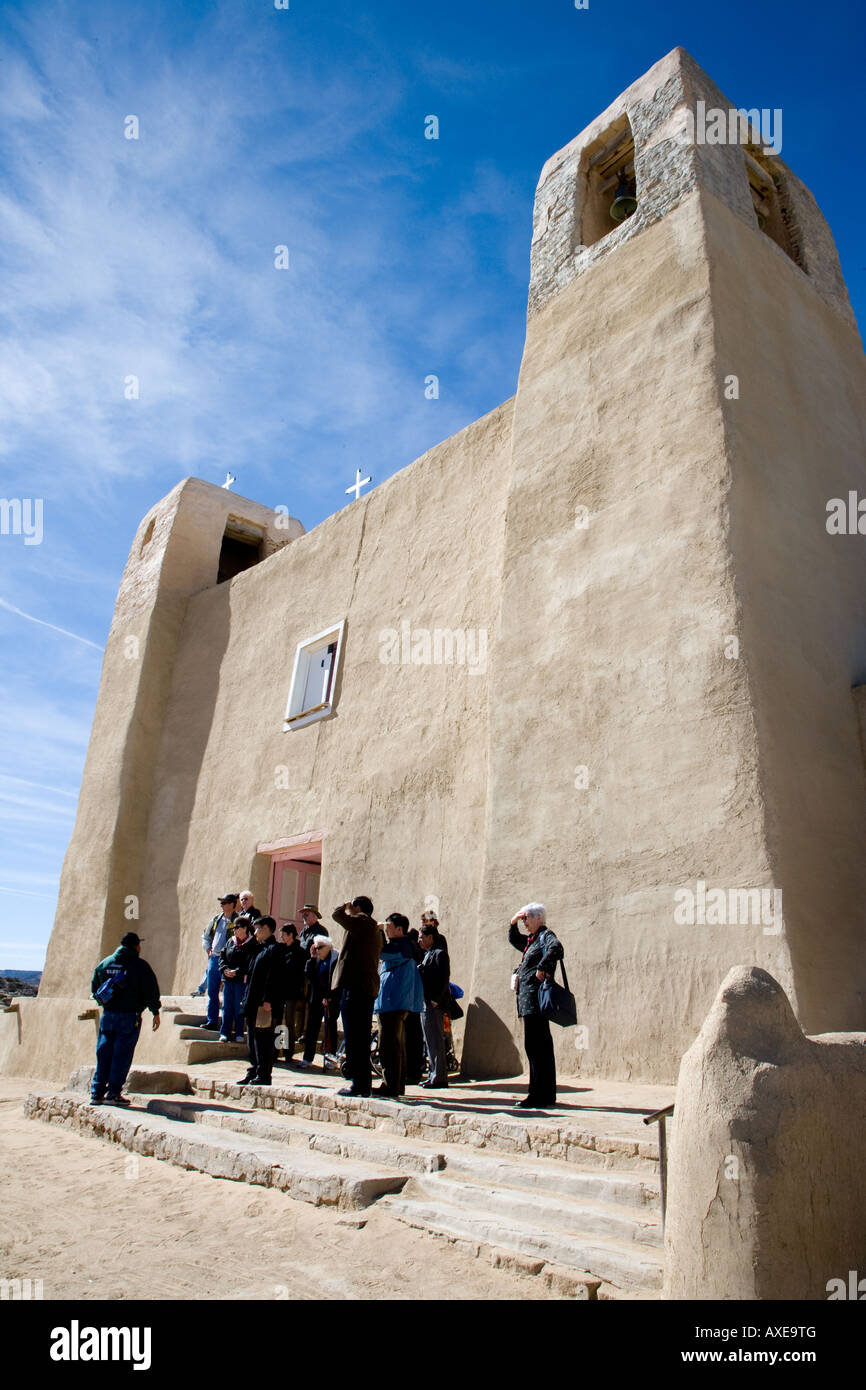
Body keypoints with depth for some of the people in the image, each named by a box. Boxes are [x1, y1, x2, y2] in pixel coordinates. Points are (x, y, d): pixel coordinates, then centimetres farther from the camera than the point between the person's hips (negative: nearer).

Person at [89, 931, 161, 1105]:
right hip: (129, 1017, -5)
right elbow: (151, 990, -8)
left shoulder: (105, 963, 9)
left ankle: (97, 1093, 15)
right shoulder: (139, 965, -6)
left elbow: (94, 988, 16)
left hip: (107, 1015, 5)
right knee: (122, 1055, 1)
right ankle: (113, 1093, 2)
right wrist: (155, 1012, 1)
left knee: (103, 1054, 12)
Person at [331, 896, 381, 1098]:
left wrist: (346, 907, 8)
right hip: (368, 988, 9)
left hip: (355, 987, -9)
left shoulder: (362, 922, -8)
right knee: (361, 1038, 13)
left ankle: (358, 1083, -4)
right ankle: (364, 1083, 17)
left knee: (353, 1037, -5)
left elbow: (337, 913, -11)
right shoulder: (374, 930, 19)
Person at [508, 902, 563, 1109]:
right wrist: (513, 922, 21)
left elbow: (556, 948, -30)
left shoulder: (546, 935, -8)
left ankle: (541, 1096, -4)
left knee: (536, 1046, -8)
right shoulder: (531, 940, 19)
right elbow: (513, 939, 36)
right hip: (528, 999, 10)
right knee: (535, 1046, 12)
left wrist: (541, 968, -25)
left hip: (536, 996, -10)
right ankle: (544, 1096, 18)